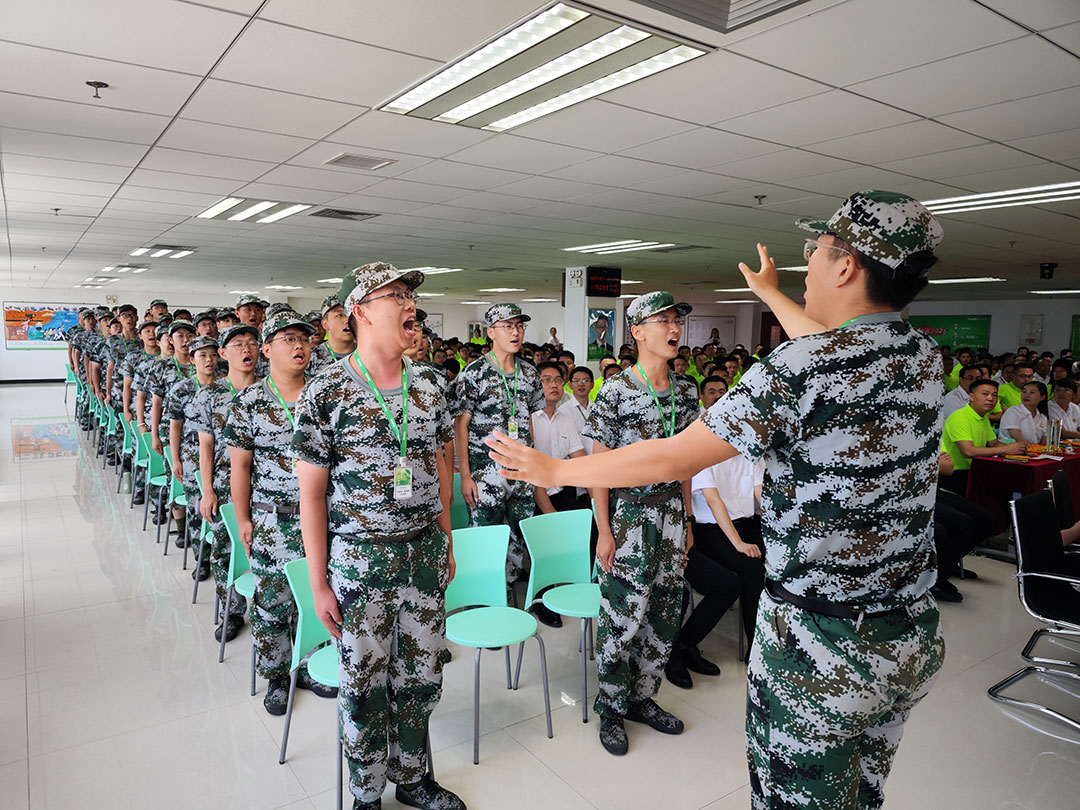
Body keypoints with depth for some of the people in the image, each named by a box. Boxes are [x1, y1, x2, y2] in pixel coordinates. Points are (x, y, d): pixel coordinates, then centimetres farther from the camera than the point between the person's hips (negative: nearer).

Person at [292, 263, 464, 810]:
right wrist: (320, 583, -8)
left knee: (421, 677, 16)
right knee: (365, 683, 11)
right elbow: (312, 492, -8)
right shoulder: (327, 391, -11)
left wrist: (446, 544, 13)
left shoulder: (428, 385, 3)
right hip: (359, 559, -4)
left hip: (424, 552, 4)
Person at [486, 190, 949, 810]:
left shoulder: (804, 366, -24)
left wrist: (553, 470, -8)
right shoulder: (922, 355, 0)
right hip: (915, 637, 8)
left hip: (823, 643, -8)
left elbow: (671, 460, -20)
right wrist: (769, 293, 37)